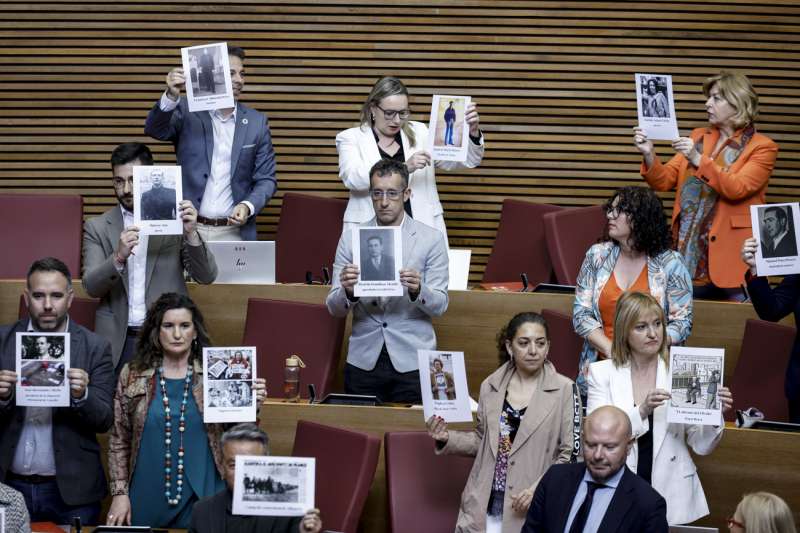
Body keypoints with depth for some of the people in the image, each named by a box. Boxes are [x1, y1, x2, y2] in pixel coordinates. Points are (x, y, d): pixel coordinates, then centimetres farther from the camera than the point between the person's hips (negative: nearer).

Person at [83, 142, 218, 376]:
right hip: (118, 342, 1)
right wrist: (119, 257, -22)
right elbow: (91, 286, -4)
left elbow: (206, 276, 0)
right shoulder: (97, 227, 7)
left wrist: (191, 234, -16)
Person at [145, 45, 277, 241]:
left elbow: (266, 179, 5)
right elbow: (155, 129, -18)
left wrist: (248, 206, -14)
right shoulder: (187, 112, -1)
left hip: (234, 232, 1)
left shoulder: (257, 122, 3)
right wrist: (171, 96, -36)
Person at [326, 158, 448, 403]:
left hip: (412, 362, -1)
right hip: (363, 361, 1)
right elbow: (334, 308, 2)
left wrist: (418, 290, -23)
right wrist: (347, 291, -20)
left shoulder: (431, 239, 1)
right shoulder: (350, 238, 5)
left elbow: (440, 306, -2)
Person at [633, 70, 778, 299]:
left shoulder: (762, 147, -3)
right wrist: (649, 155, -13)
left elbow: (736, 188, -18)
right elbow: (664, 181, 6)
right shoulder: (698, 137, 11)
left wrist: (699, 161, -28)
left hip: (731, 256, -4)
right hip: (689, 251, 4)